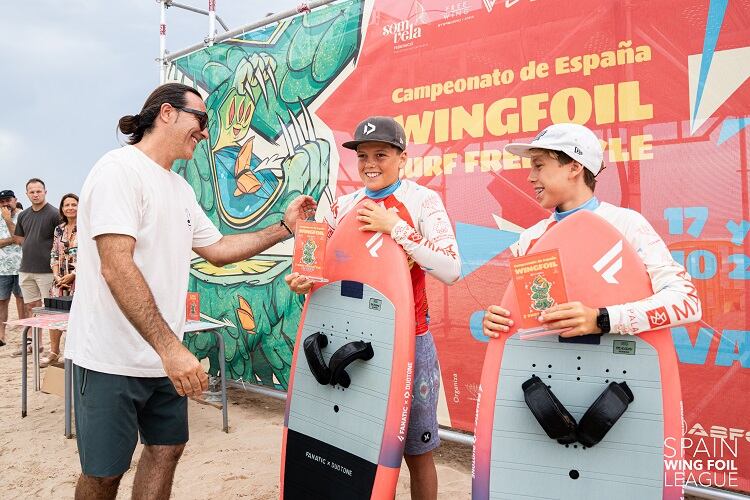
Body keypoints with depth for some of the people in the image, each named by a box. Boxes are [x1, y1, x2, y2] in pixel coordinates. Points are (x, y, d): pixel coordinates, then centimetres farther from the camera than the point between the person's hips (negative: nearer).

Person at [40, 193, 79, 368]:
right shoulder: (59, 229, 13)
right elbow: (54, 255, 14)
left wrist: (73, 275, -13)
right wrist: (56, 275, 0)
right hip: (60, 279, 5)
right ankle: (53, 352, 16)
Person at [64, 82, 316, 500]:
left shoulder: (181, 188, 13)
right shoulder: (120, 168, -15)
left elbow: (217, 249, 18)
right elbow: (116, 266, -24)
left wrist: (284, 227, 10)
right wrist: (170, 346, -29)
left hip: (164, 354, 8)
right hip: (114, 359, -8)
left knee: (167, 448, 16)